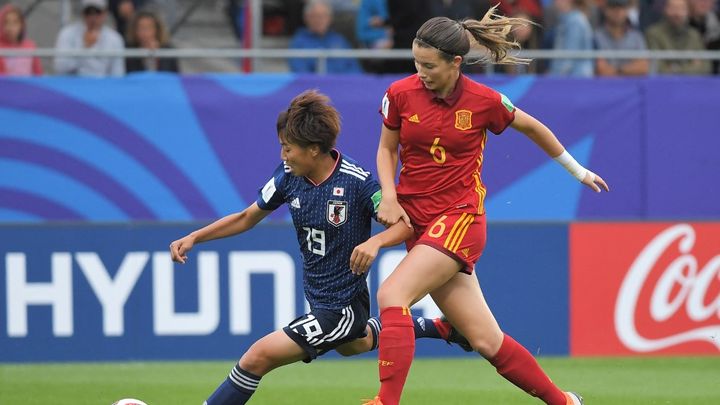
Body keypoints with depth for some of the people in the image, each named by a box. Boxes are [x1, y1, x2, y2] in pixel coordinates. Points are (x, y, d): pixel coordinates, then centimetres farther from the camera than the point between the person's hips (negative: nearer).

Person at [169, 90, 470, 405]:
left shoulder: (357, 181, -25)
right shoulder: (288, 176, -7)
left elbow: (407, 224, -22)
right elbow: (247, 219, 5)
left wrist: (375, 241, -43)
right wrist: (194, 238, -5)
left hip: (342, 308, -9)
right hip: (318, 296, 9)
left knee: (257, 357, -19)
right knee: (355, 343, 39)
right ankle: (437, 328, 54)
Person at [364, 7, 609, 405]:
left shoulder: (484, 101, -7)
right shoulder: (400, 94, -1)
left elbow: (532, 128, 11)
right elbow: (387, 149, 13)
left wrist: (576, 170, 23)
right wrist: (389, 196, -6)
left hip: (459, 219, -4)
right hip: (417, 222, 4)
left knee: (391, 294, -26)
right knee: (486, 341, 2)